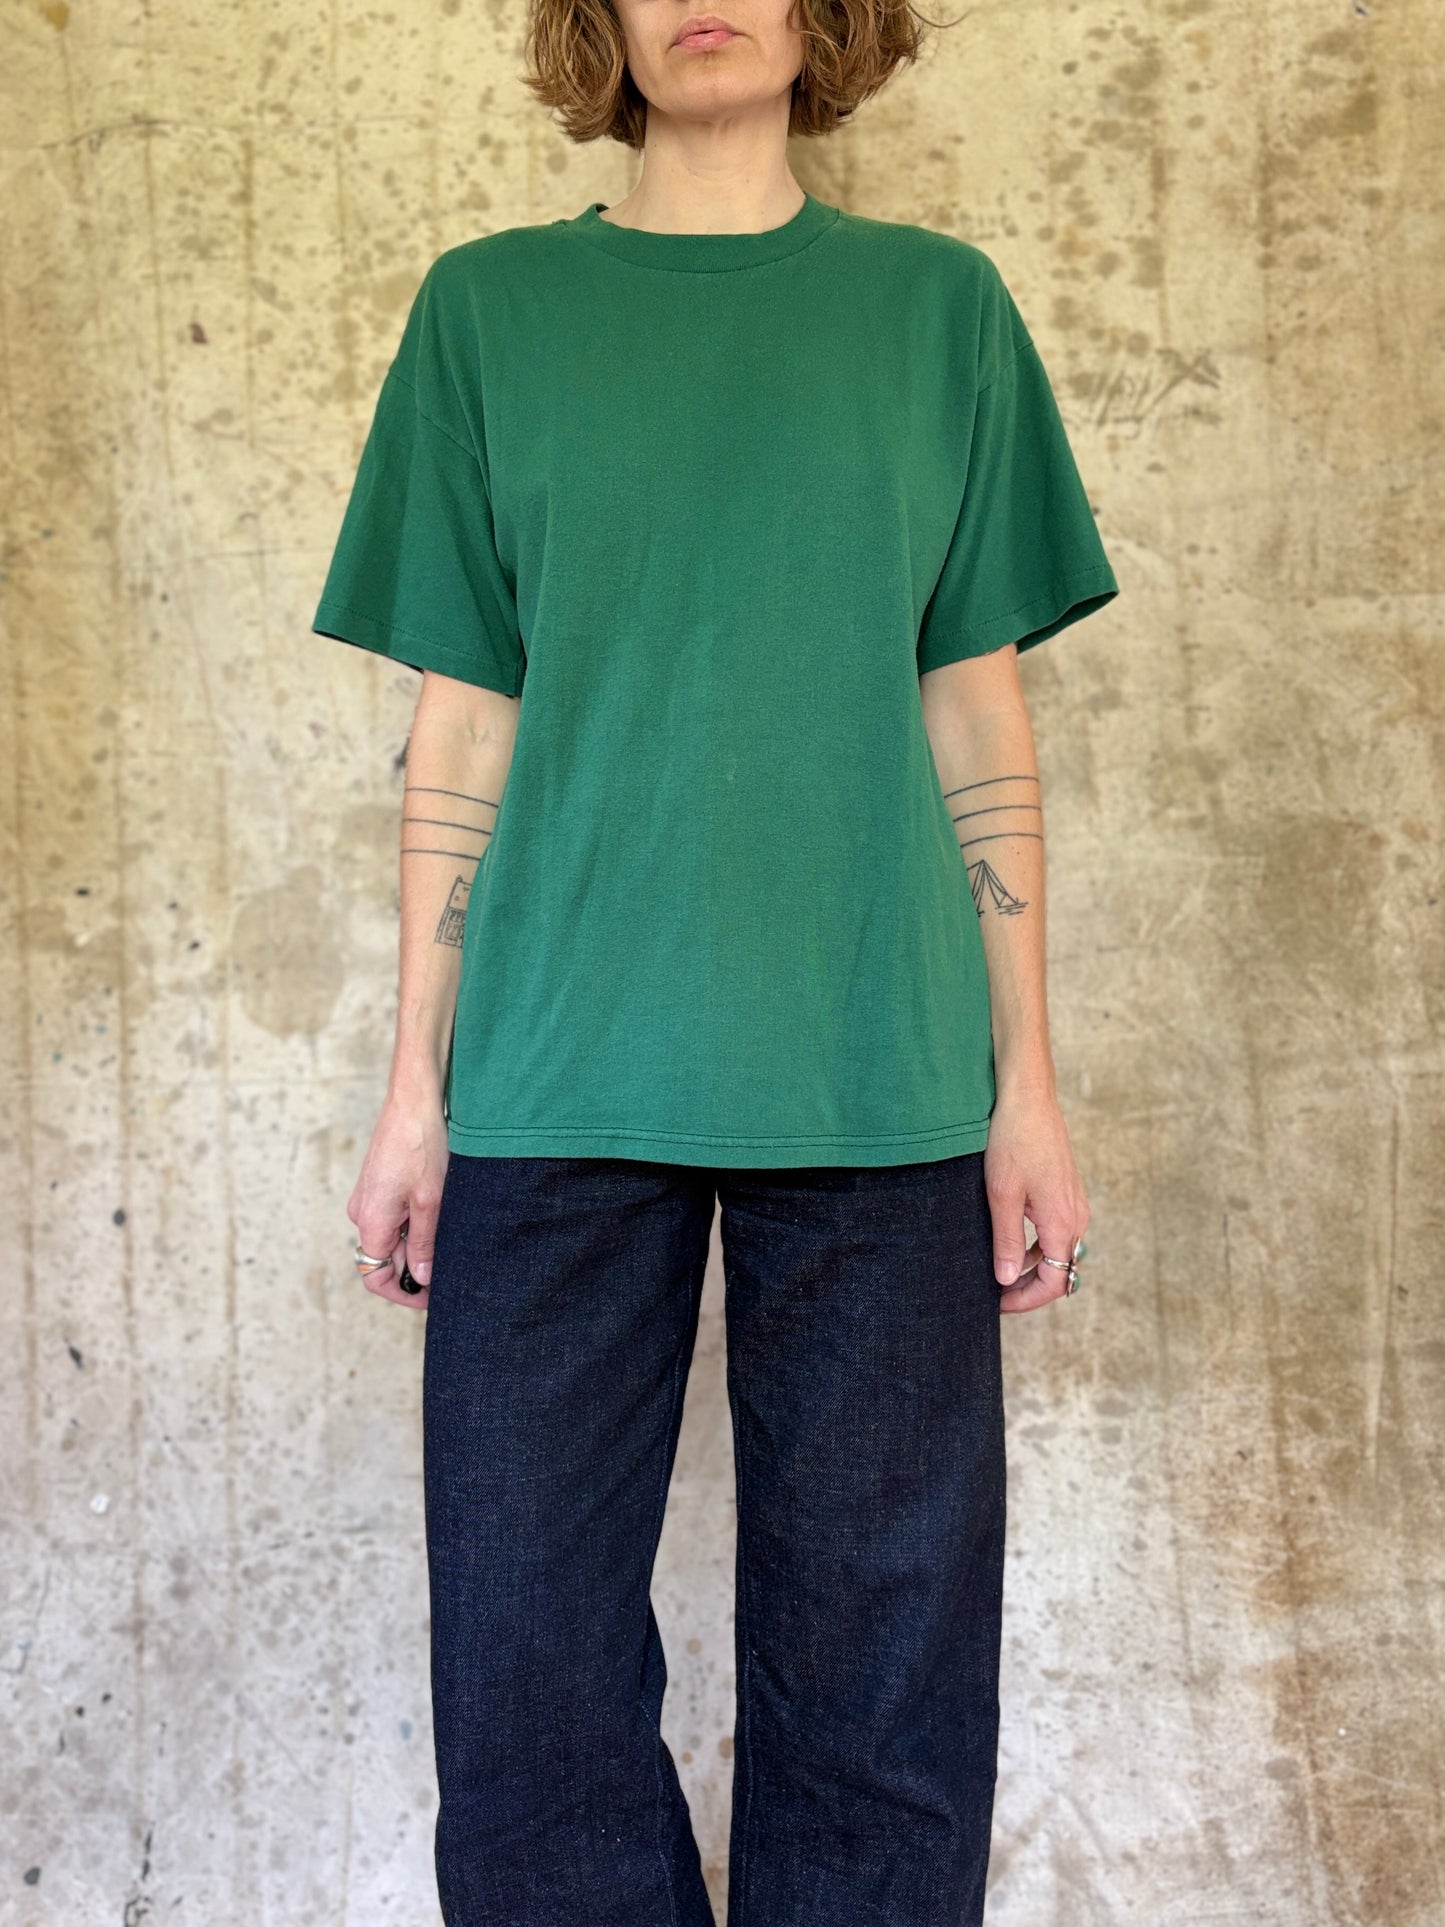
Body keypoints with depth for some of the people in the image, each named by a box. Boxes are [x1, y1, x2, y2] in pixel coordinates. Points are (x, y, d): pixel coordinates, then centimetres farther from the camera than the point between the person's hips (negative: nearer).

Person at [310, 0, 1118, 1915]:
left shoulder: (939, 303, 11)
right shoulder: (488, 305, 10)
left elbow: (979, 716, 8)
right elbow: (460, 727, 8)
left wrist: (1028, 1076, 3)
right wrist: (416, 1087, 4)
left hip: (879, 1077, 1)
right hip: (557, 1081, 0)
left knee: (882, 1657, 8)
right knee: (531, 1665, 7)